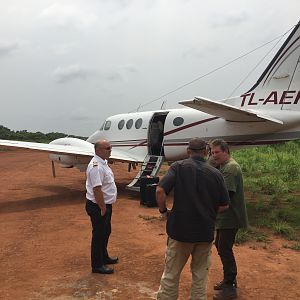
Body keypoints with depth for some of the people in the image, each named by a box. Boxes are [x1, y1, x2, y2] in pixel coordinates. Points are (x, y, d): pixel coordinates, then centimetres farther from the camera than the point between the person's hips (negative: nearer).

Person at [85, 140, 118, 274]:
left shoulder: (103, 162, 8)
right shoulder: (96, 167, -25)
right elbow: (97, 189, -28)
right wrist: (103, 208, -23)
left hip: (105, 205, 10)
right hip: (98, 206, -10)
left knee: (105, 232, 23)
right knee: (99, 235, 4)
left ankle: (104, 257, 41)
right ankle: (97, 265, 18)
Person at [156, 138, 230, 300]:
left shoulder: (178, 167, -7)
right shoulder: (215, 173, -1)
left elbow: (160, 190, -17)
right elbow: (224, 205, 2)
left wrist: (163, 210, -2)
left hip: (179, 229, -2)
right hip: (205, 232, 2)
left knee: (171, 273, 12)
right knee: (200, 273, 20)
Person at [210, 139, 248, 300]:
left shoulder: (231, 167, -19)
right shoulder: (223, 166, 14)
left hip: (230, 217, -10)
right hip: (225, 216, 10)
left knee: (224, 249, -2)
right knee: (220, 245, 19)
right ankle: (229, 279, 34)